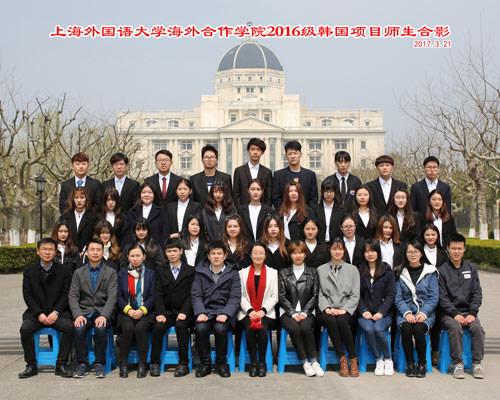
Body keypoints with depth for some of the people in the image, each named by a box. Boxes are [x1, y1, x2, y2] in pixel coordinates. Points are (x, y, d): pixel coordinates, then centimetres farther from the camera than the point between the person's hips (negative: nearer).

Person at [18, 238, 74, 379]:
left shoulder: (64, 271, 5)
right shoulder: (29, 270, 8)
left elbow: (66, 295, 0)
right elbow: (27, 295, 1)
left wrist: (56, 312, -15)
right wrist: (39, 314, -12)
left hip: (58, 312, -1)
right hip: (36, 313, 1)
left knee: (68, 327, -30)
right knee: (25, 328, -28)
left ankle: (61, 365, -19)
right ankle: (31, 365, -13)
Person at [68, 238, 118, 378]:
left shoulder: (111, 273, 7)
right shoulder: (78, 273, 12)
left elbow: (112, 297, -4)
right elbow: (73, 296, 4)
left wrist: (104, 316, -21)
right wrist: (78, 315, -15)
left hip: (103, 312, -1)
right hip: (85, 312, 2)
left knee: (101, 329, -33)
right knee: (79, 329, -30)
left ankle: (99, 364, -15)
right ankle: (82, 364, -13)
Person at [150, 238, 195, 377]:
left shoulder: (190, 271, 8)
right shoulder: (160, 272, 14)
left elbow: (191, 294, 0)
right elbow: (158, 294, 3)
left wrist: (184, 312, -15)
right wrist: (160, 313, -13)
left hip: (183, 313, -2)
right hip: (167, 312, 2)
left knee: (181, 325, -33)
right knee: (158, 326, -28)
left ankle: (183, 364, -24)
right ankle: (155, 363, -17)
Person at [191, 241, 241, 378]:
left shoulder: (232, 273, 9)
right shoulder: (200, 272, 13)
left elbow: (235, 298, 1)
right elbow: (196, 295, 6)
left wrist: (225, 314, -16)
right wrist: (200, 313, -12)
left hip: (224, 311, -1)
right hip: (205, 311, 1)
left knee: (220, 328, -32)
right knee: (201, 328, -29)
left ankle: (221, 363, -9)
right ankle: (205, 363, -9)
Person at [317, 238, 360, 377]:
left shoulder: (352, 270, 13)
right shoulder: (321, 270, 14)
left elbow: (355, 295, 6)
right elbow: (319, 294, 7)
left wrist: (344, 310, -9)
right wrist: (326, 308, -11)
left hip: (345, 311, 0)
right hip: (326, 311, 1)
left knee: (341, 320, -35)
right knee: (330, 320, -34)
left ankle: (353, 358, -23)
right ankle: (342, 359, -25)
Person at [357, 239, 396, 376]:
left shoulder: (387, 271, 5)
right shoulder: (360, 272, 10)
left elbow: (391, 295, 0)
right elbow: (358, 295, 7)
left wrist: (381, 312, -12)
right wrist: (364, 311, -9)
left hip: (384, 313, -1)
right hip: (365, 313, 1)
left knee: (378, 328, -31)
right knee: (368, 328, -30)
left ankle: (388, 359, -8)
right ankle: (378, 360, -11)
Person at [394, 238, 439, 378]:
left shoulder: (430, 272, 7)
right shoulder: (400, 272, 9)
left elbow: (434, 297, 2)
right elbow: (398, 298, 5)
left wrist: (423, 313, -13)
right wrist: (407, 313, -13)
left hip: (425, 313, -1)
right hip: (405, 312, 1)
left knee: (418, 329, -32)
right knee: (406, 328, -31)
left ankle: (422, 364, -10)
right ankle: (409, 363, -12)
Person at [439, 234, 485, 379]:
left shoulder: (472, 269, 13)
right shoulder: (442, 270, 2)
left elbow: (477, 293, 8)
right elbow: (442, 297, -3)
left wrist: (472, 313, -7)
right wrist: (455, 314, -16)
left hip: (468, 311, 3)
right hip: (449, 313, -2)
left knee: (477, 328, -27)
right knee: (455, 327, -32)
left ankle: (476, 363, -16)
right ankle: (458, 364, -23)